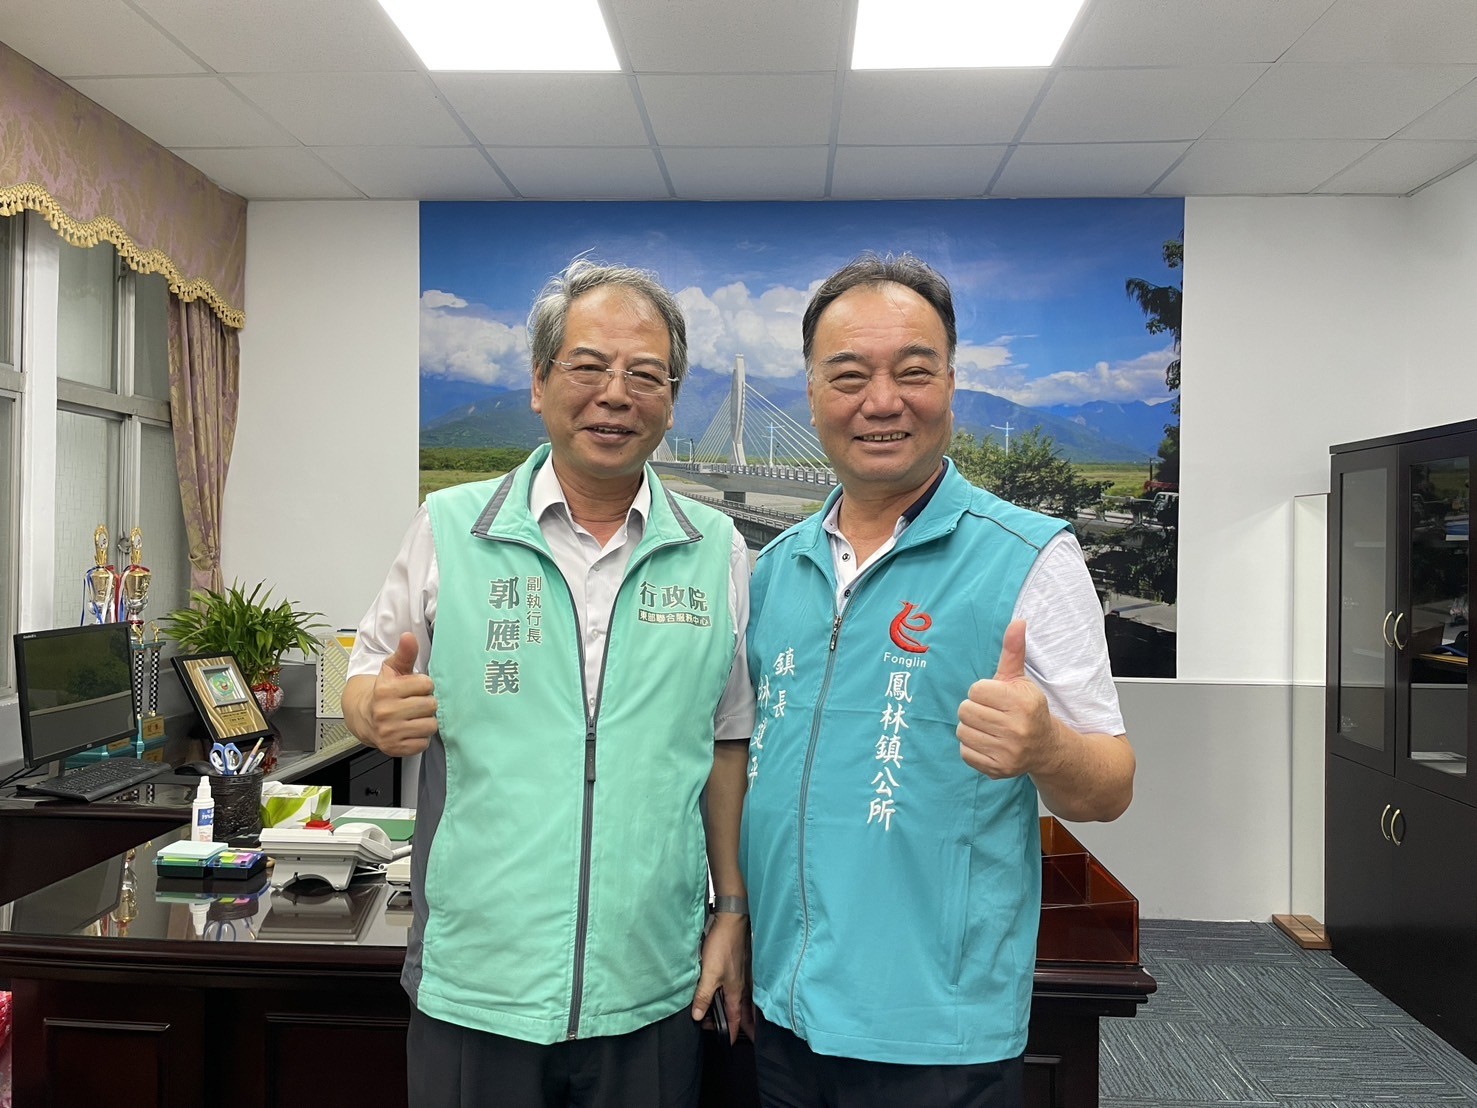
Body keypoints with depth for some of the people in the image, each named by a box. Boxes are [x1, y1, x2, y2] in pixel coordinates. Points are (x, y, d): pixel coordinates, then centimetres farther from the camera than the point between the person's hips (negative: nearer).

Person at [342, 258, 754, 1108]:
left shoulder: (717, 551, 1)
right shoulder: (449, 528, -3)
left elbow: (727, 742, 7)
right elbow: (370, 679, 6)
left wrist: (734, 911, 6)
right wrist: (379, 713, -16)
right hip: (473, 983, 0)